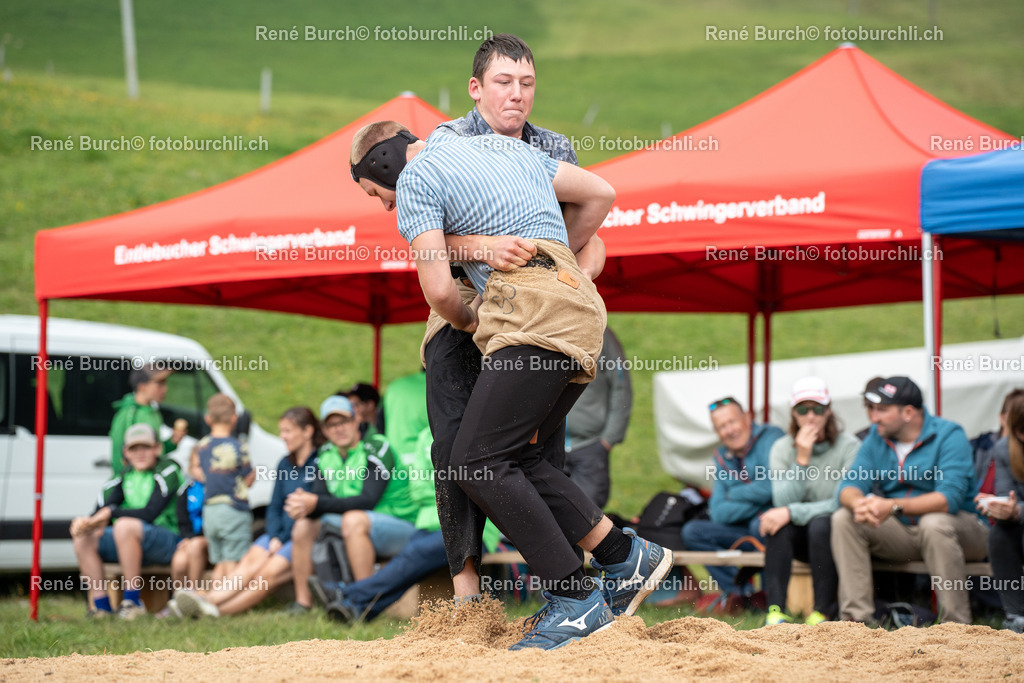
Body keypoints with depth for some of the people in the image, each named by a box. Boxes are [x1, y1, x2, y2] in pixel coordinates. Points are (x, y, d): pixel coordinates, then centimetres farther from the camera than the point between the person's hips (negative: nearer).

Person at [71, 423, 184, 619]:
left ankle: (133, 601, -29)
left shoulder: (167, 471, -9)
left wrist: (112, 512, -22)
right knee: (84, 536, -9)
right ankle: (100, 604, -11)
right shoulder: (126, 474, 12)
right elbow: (103, 508, 3)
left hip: (169, 541, -7)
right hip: (133, 539, 7)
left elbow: (150, 513, -20)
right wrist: (88, 521, -19)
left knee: (125, 525, -36)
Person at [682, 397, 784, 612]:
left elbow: (773, 487, -22)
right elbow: (718, 513, 2)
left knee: (761, 524, -38)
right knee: (692, 531, -4)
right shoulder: (723, 457, 11)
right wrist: (756, 500, -14)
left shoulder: (770, 437, -8)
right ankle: (737, 592, -7)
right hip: (744, 529, 7)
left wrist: (734, 494, -5)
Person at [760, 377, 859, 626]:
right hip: (800, 537, 3)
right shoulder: (781, 449, -1)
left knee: (821, 523, -35)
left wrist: (792, 512, -26)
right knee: (777, 523, -29)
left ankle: (822, 612, -28)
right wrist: (802, 459, -22)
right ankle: (776, 611, -32)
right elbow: (783, 502, -13)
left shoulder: (849, 447, -12)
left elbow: (845, 503, -19)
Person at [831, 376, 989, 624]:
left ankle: (957, 625, -31)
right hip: (901, 533, 6)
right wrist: (858, 503, -31)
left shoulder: (949, 435, -15)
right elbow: (850, 485, -4)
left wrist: (894, 506, -39)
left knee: (934, 523, -38)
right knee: (843, 518, -13)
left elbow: (950, 497, -28)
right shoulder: (877, 437, 4)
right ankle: (856, 617, -19)